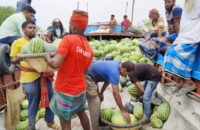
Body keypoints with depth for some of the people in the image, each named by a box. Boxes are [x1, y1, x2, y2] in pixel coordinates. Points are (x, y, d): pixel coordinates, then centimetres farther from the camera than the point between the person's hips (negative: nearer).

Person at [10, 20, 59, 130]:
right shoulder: (17, 42, 3)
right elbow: (12, 60, 1)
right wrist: (21, 57, -20)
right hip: (29, 78, -4)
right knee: (33, 105, 7)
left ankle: (50, 121, 35)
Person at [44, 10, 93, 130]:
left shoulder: (68, 39, -19)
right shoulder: (90, 50, 0)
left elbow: (55, 64, -27)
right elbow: (84, 71, 8)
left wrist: (48, 57, -7)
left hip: (65, 91, -6)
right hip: (81, 89, 6)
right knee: (81, 113, 28)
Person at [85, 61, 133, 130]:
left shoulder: (117, 64, 2)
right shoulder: (114, 72, -27)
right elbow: (116, 94, -26)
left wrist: (101, 92, 16)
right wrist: (123, 111, -19)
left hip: (90, 78, 10)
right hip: (88, 78, -10)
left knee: (96, 102, 18)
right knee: (95, 103, -8)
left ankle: (99, 122, 31)